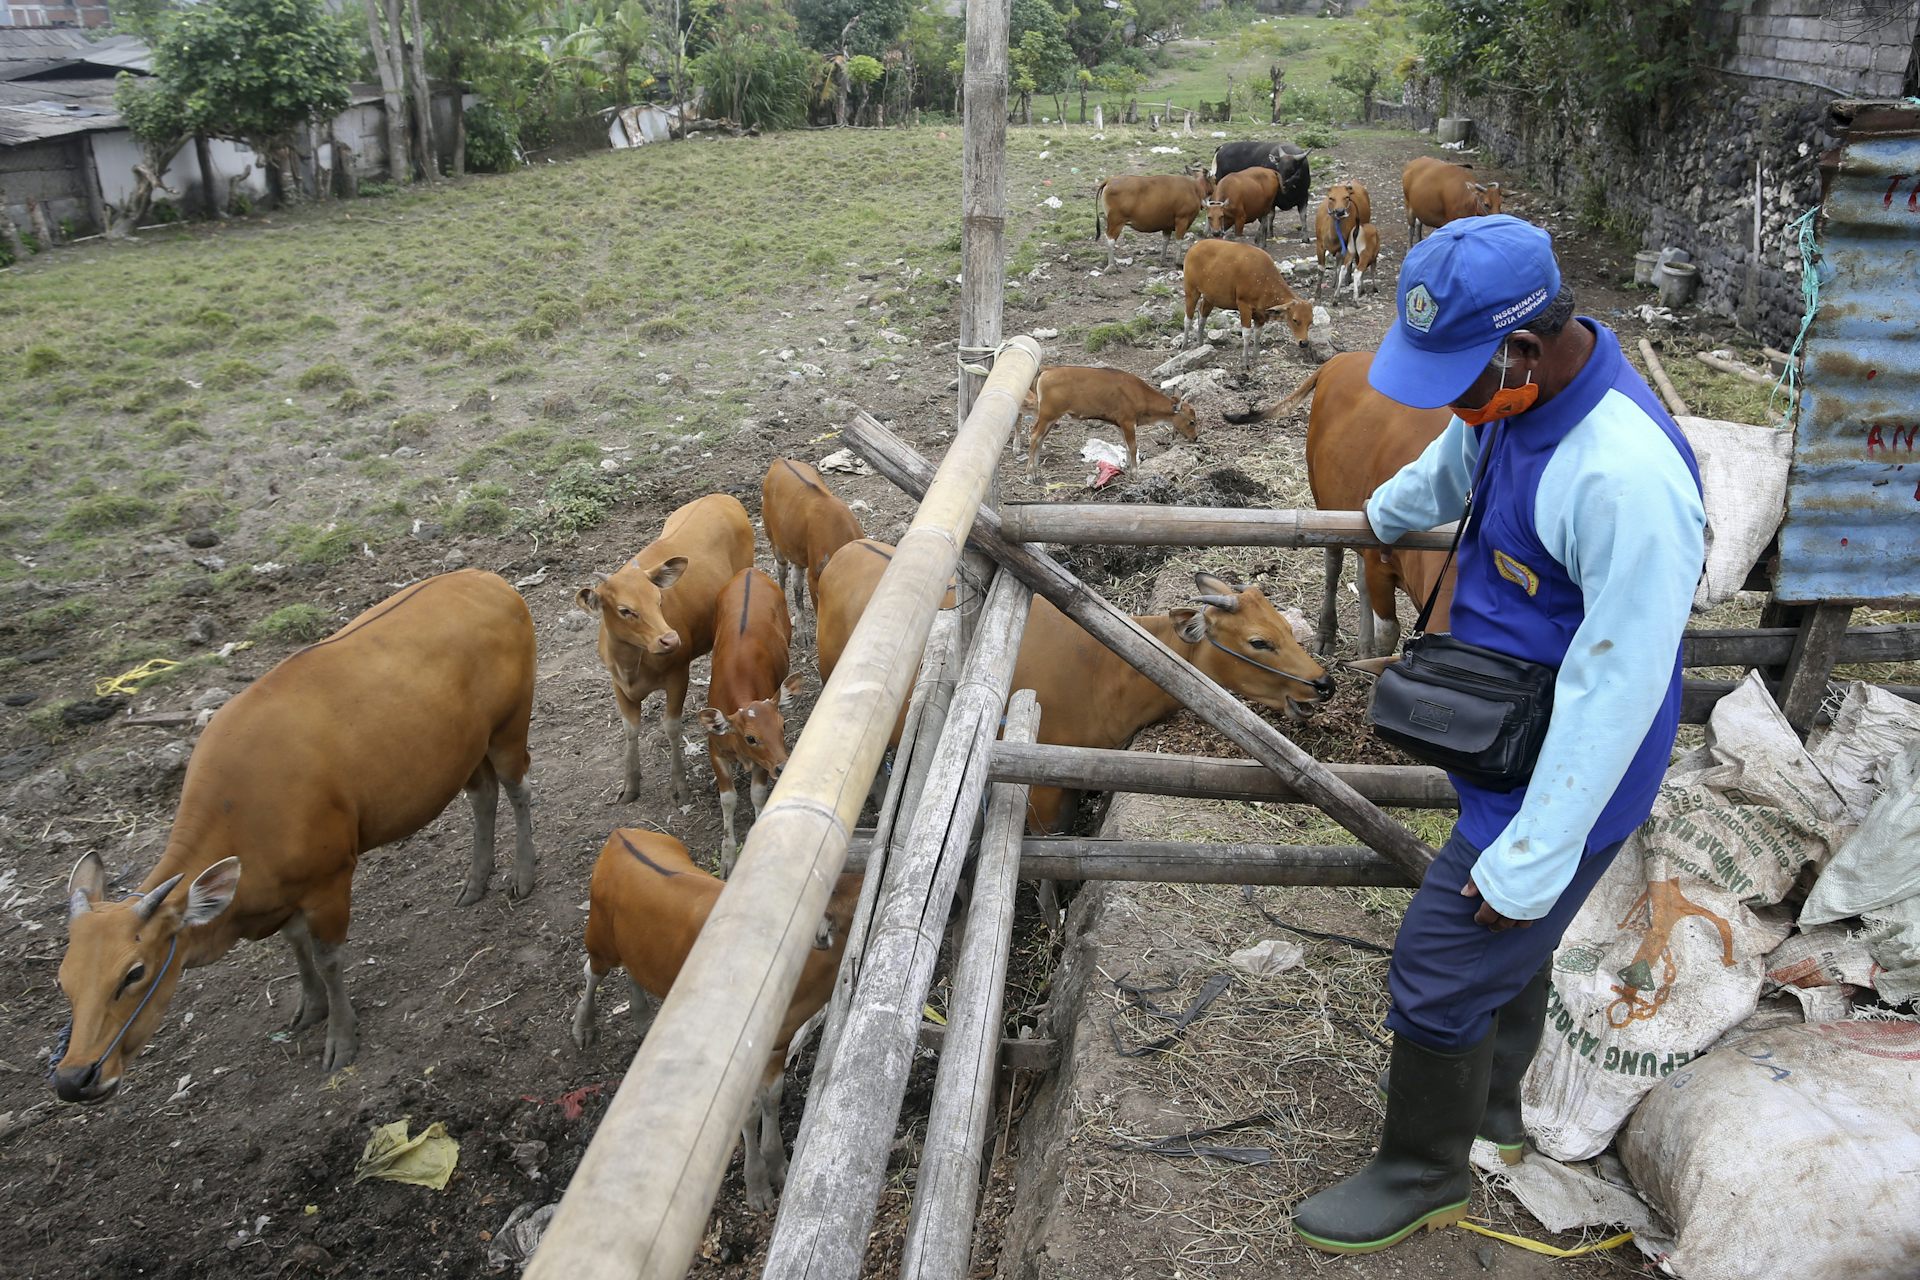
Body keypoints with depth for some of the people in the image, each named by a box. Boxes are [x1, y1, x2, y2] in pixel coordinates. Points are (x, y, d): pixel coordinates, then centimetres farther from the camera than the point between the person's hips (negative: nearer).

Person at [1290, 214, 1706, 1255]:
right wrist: (1386, 513, 43)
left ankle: (1422, 1177, 27)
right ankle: (1491, 1115, 50)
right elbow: (1452, 464, 21)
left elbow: (1619, 690, -29)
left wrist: (1531, 858, -23)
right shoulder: (1512, 391, -4)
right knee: (1509, 947, 26)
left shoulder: (1627, 477, -33)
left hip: (1566, 777, -9)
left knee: (1437, 979, 2)